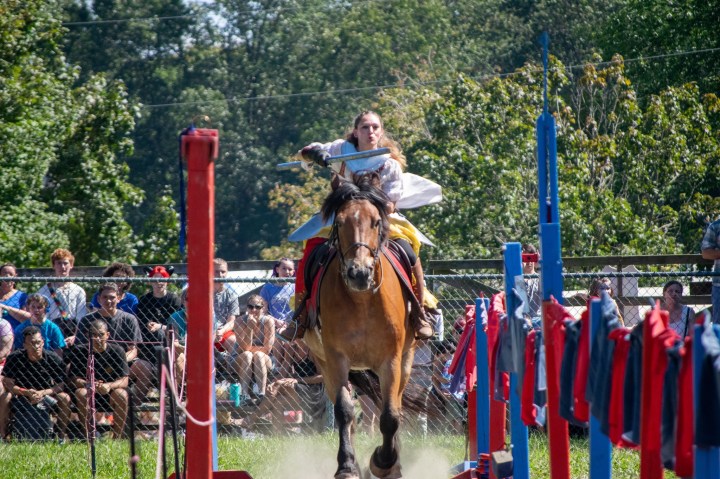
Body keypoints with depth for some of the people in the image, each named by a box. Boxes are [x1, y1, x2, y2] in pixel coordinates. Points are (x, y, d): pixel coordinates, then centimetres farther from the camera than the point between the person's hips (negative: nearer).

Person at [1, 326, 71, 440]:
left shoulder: (54, 359, -13)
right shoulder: (14, 359, -15)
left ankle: (61, 437, -13)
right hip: (21, 396, -1)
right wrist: (27, 392, -32)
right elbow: (7, 383, -17)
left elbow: (60, 385, -12)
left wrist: (43, 393, -29)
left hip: (46, 394, 1)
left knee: (65, 398, -25)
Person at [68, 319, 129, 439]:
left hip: (110, 395, 0)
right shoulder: (79, 352, -6)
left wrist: (109, 386, -34)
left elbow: (124, 381, -13)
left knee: (121, 394, -31)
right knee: (81, 392, -31)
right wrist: (88, 384, -34)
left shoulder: (117, 351, -7)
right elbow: (73, 380, -12)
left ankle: (117, 438, -23)